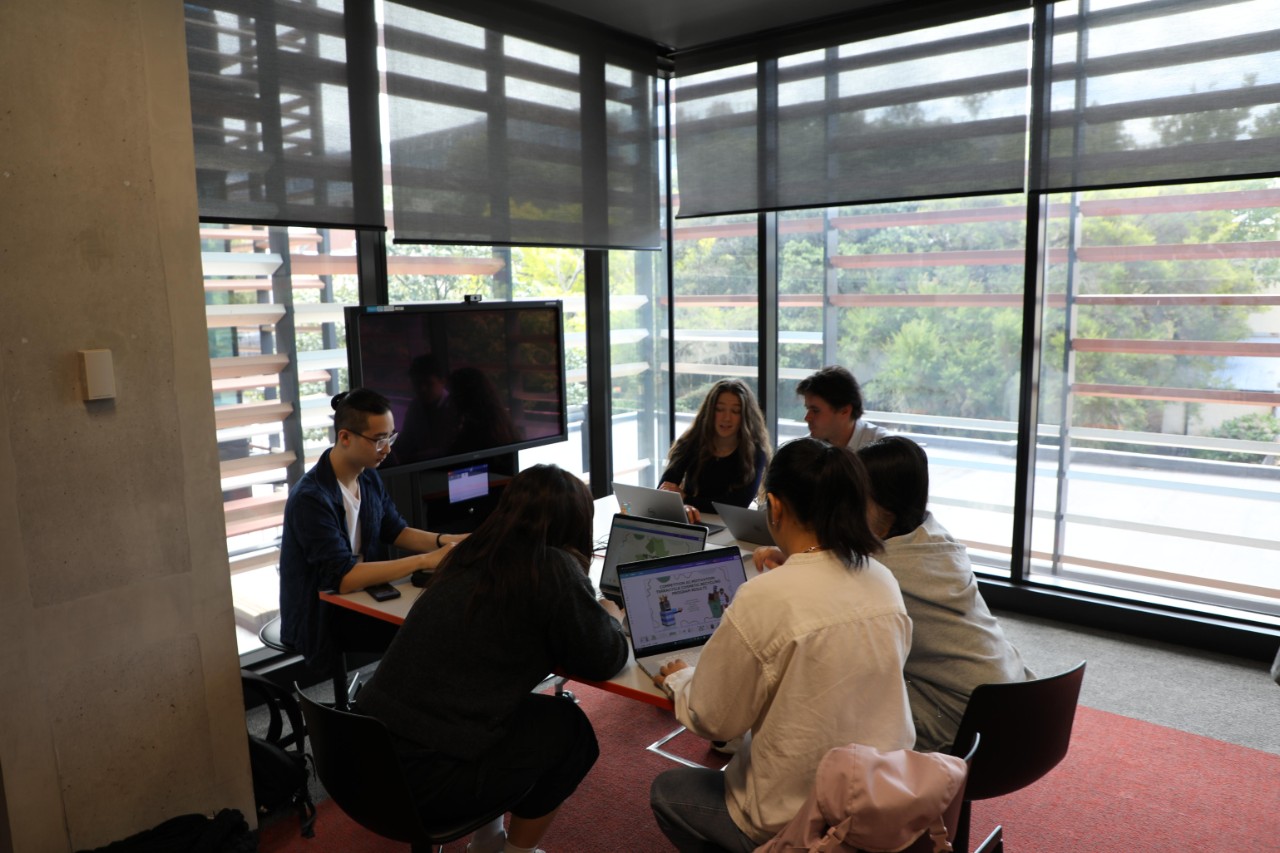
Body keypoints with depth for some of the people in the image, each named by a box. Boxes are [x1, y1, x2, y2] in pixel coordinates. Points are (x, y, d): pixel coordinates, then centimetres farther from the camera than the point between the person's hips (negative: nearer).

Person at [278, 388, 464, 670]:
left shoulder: (369, 478, 1)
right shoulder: (310, 498, -24)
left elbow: (396, 531, 10)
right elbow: (343, 578, -30)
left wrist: (445, 540, -10)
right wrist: (425, 560, -31)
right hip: (321, 617, -7)